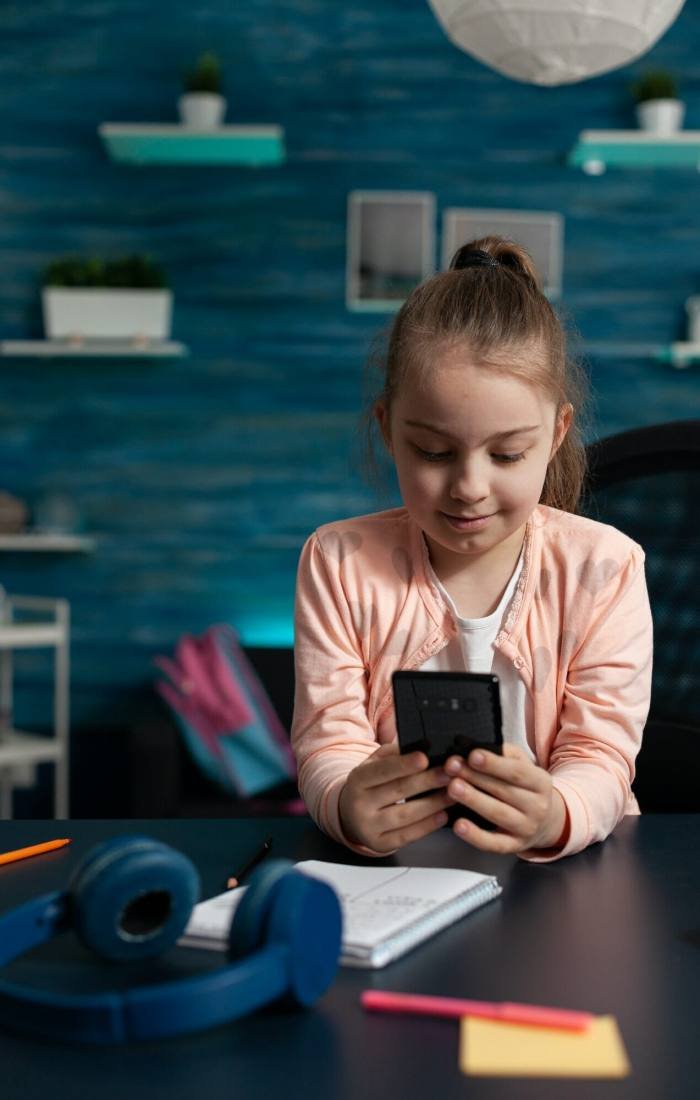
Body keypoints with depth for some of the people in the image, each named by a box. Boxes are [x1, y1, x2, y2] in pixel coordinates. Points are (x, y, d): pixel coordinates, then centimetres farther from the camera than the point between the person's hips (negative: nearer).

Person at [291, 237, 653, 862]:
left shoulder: (603, 568, -4)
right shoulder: (340, 563, -1)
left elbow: (601, 754, -9)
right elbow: (329, 741, -6)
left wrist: (553, 817, -31)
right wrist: (348, 804, -29)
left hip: (568, 865, 1)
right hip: (394, 877, -1)